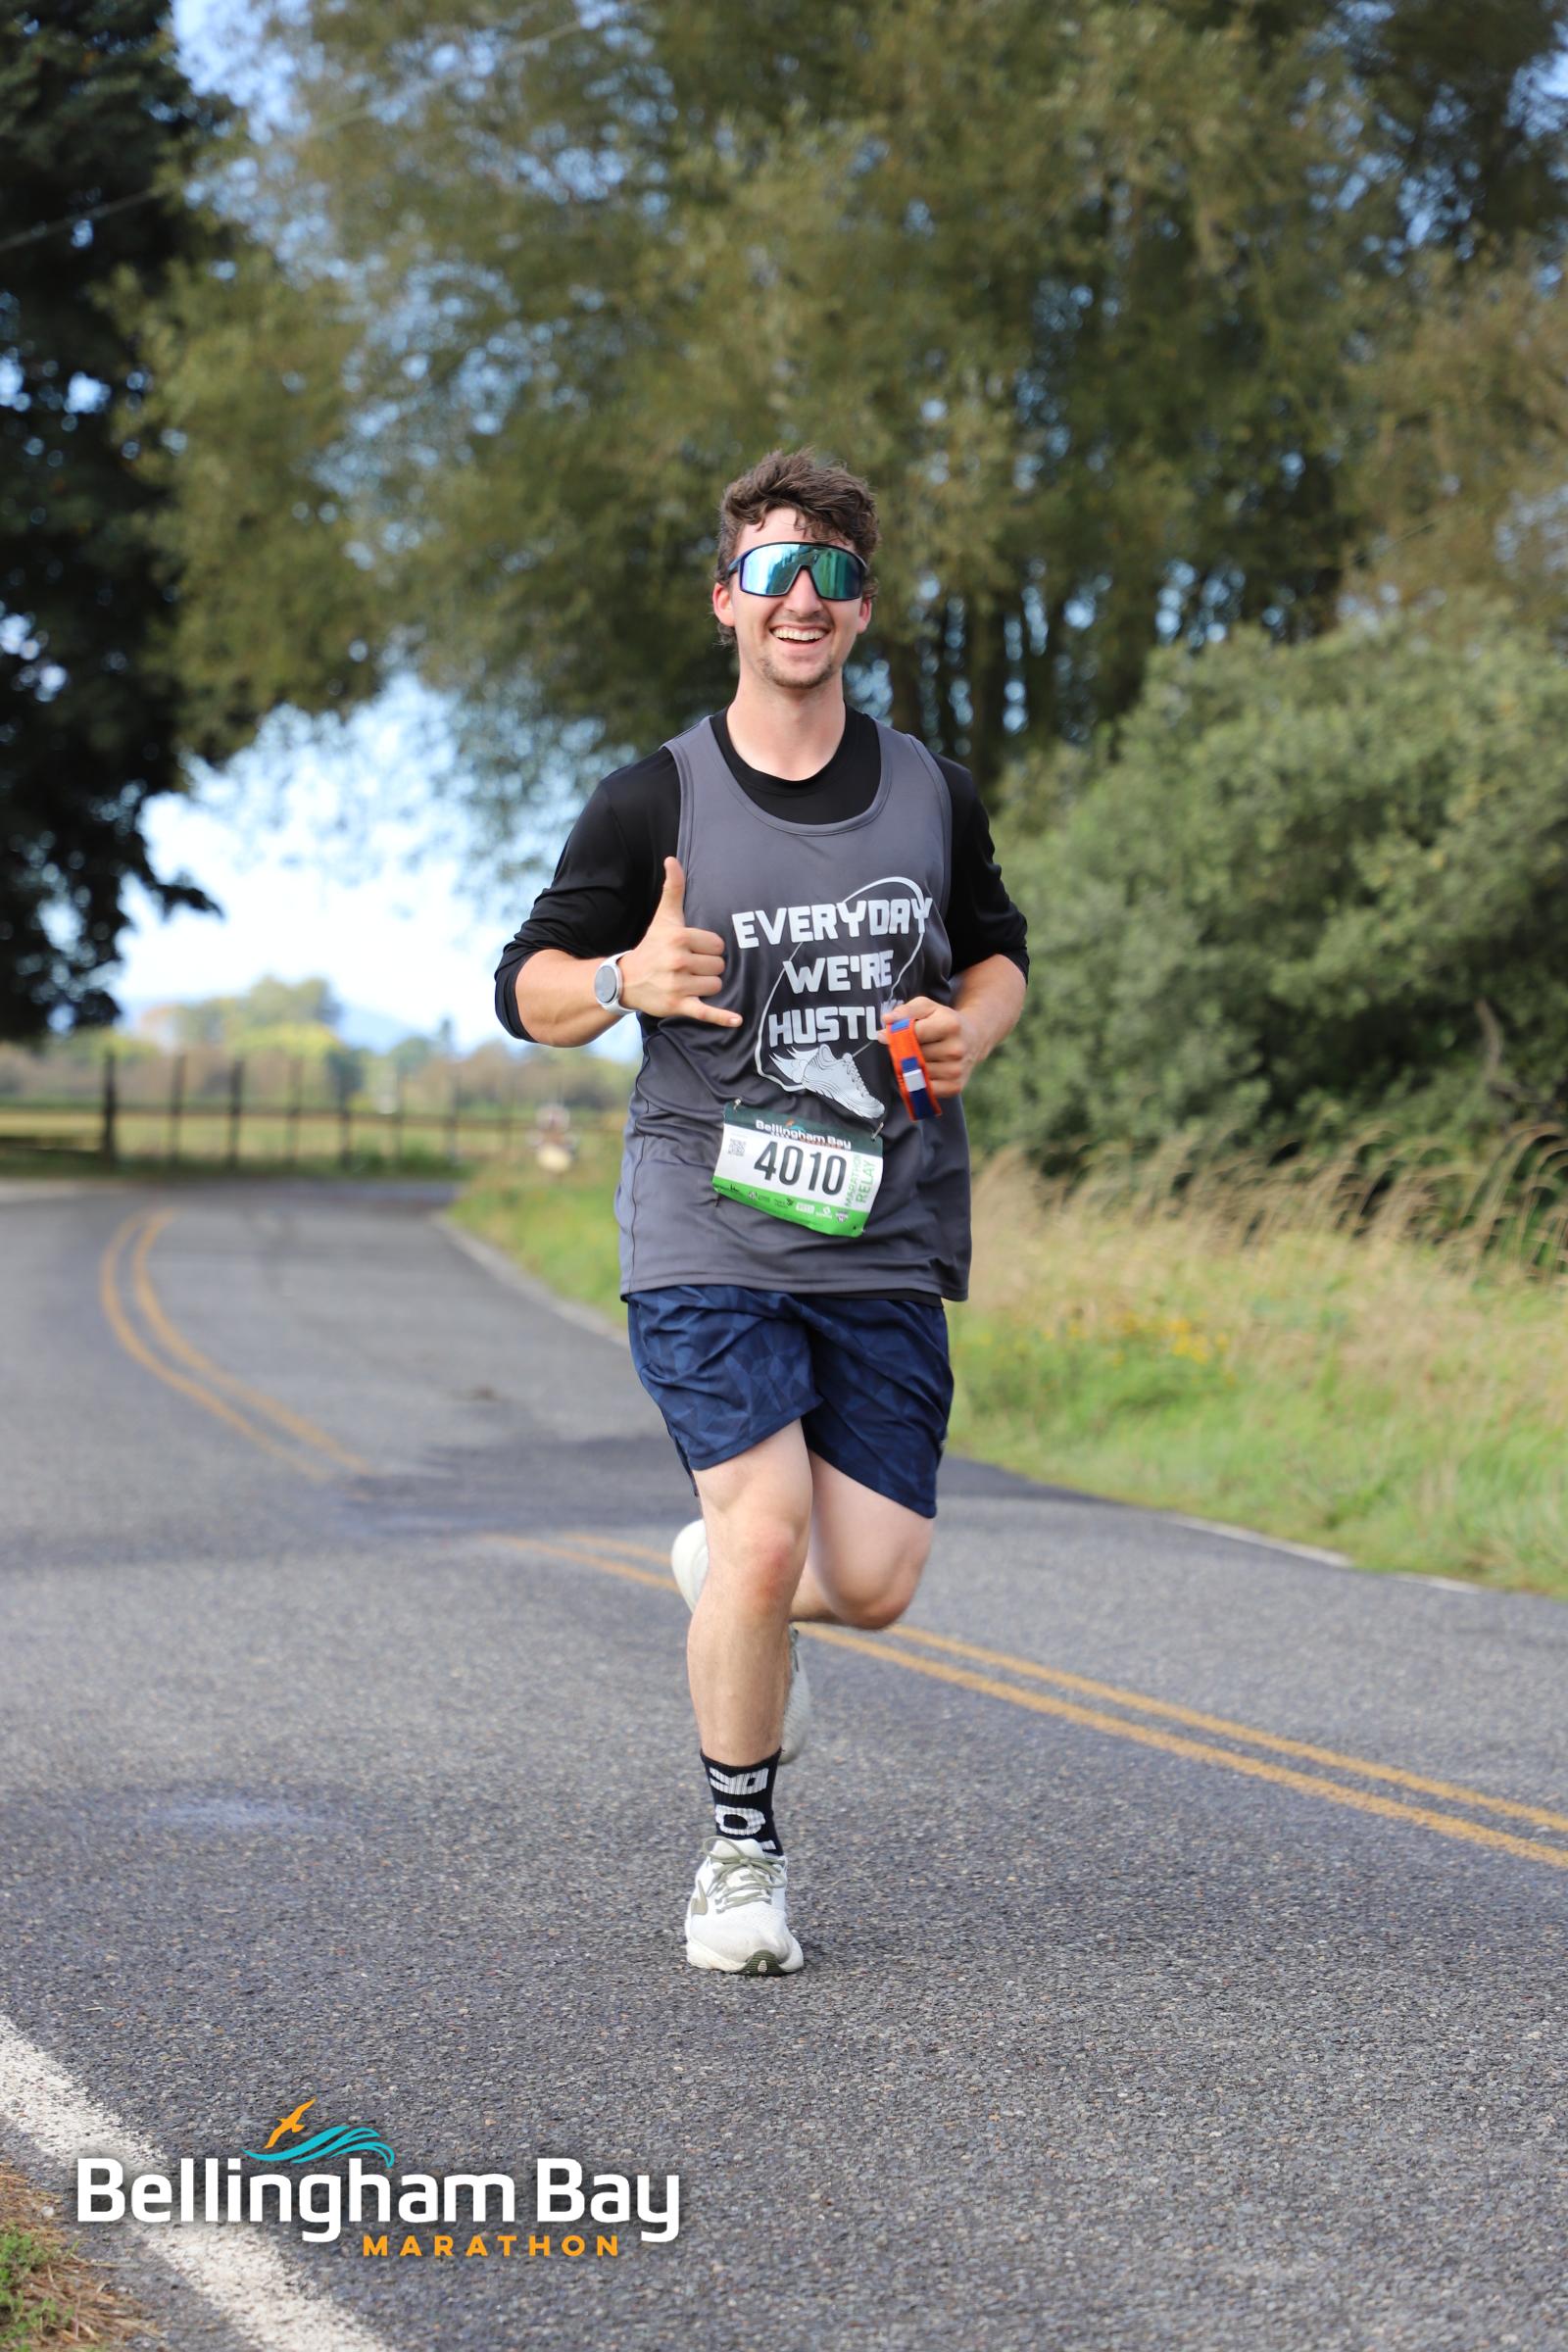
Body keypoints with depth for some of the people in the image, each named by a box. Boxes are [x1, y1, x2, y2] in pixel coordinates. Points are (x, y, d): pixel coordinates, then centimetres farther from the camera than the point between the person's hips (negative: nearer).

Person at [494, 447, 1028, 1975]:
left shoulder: (931, 798, 8)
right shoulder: (653, 804, -1)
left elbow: (998, 952, 23)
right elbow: (526, 988, 4)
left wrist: (972, 1029, 0)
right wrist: (629, 978, -18)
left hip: (886, 1243, 3)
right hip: (708, 1234, -3)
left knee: (872, 1584, -3)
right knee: (769, 1542, -16)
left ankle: (719, 1575, 34)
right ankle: (741, 1851, 7)